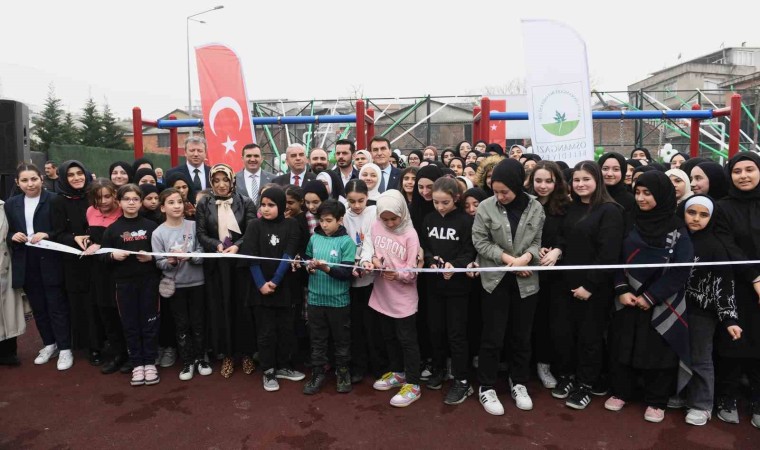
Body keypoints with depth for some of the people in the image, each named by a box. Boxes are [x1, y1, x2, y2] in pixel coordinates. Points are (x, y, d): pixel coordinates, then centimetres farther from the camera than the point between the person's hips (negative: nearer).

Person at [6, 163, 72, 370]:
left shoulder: (54, 200, -7)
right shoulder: (12, 204, 9)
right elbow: (7, 234, 14)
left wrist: (47, 235, -22)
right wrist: (13, 236, -7)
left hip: (50, 262, -5)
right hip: (26, 265, 5)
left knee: (57, 306, 1)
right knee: (38, 307, 15)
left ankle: (65, 349, 10)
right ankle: (49, 344, 29)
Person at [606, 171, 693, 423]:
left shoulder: (677, 230, -7)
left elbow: (681, 270, -11)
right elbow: (617, 259, 3)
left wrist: (650, 297, -14)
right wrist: (622, 290, -10)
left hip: (661, 305, -3)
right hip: (628, 300, 3)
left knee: (658, 351, 5)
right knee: (623, 347, 9)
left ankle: (656, 402, 23)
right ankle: (621, 392, 27)